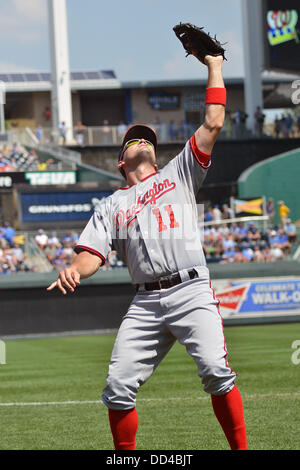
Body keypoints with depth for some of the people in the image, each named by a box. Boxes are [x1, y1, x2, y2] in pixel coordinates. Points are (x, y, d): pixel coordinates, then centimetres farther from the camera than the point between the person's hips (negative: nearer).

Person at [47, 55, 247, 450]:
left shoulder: (179, 174, 21)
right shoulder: (111, 206, 23)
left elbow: (213, 124, 14)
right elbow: (92, 253, 9)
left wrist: (215, 68, 16)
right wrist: (74, 271, -14)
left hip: (191, 292, -2)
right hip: (146, 302, 2)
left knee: (215, 370, -22)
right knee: (118, 385, -9)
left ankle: (241, 450, -14)